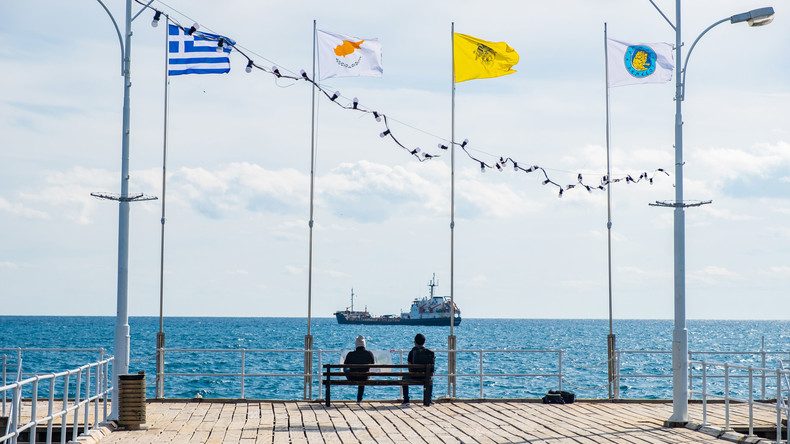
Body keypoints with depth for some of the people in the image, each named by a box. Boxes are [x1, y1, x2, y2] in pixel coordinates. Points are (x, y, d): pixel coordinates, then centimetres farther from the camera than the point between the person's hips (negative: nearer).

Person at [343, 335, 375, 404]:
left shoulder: (350, 354, -18)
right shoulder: (369, 353, -15)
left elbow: (345, 364, 1)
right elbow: (373, 364, 5)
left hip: (352, 378, -1)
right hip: (364, 378, 1)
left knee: (345, 369, 32)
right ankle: (359, 399, 48)